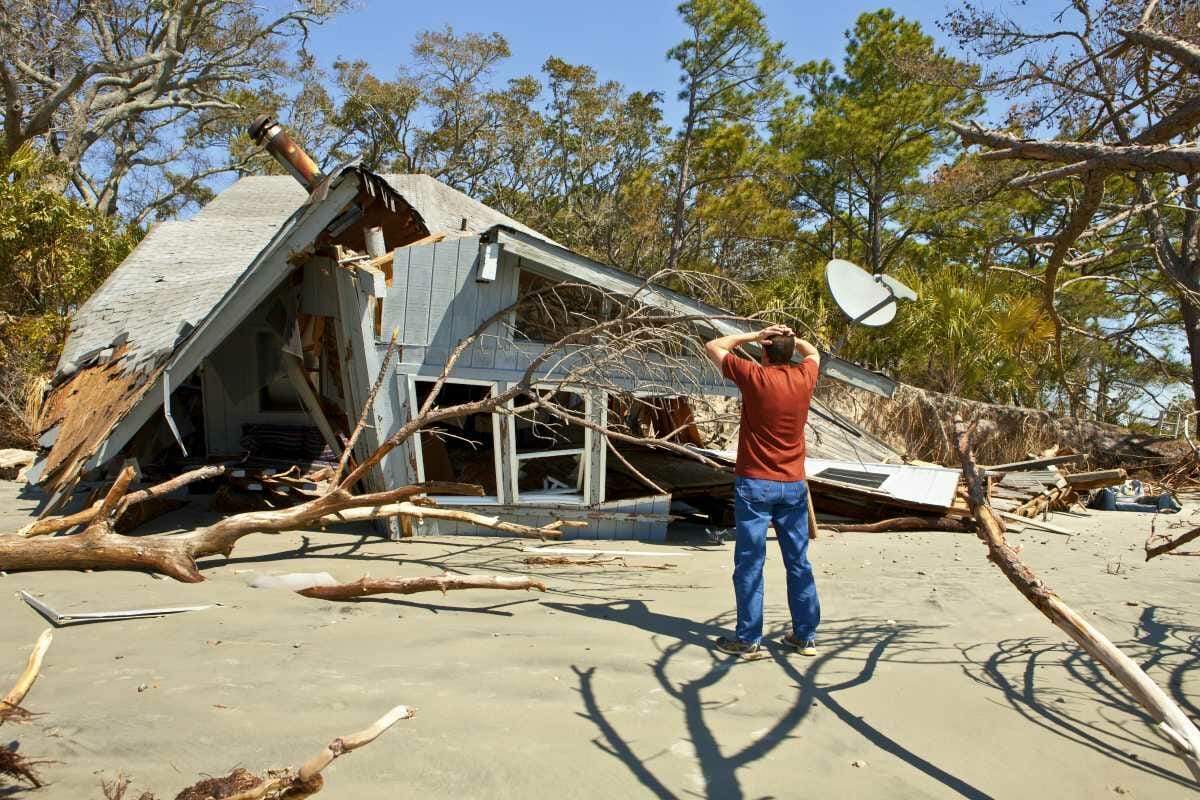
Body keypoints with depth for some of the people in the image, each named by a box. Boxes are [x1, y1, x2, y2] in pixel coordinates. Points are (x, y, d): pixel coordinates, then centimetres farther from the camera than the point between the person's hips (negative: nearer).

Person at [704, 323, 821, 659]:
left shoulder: (753, 376, -11)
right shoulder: (804, 377, 1)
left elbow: (713, 346, 2)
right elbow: (813, 352, 26)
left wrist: (754, 335, 0)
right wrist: (790, 336, 13)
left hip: (755, 484, -4)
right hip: (794, 485, 4)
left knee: (750, 562, 1)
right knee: (799, 562, 12)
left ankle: (749, 640, 4)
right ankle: (806, 636, 20)